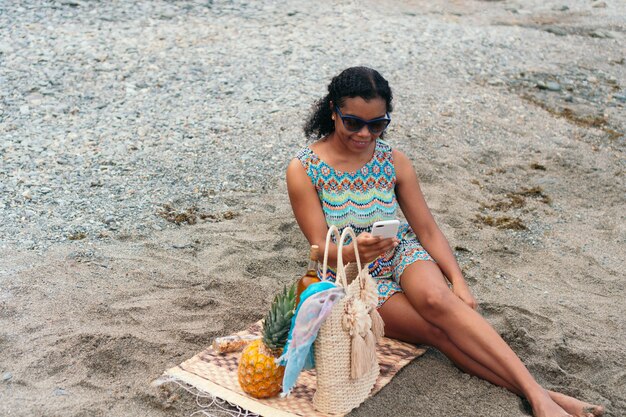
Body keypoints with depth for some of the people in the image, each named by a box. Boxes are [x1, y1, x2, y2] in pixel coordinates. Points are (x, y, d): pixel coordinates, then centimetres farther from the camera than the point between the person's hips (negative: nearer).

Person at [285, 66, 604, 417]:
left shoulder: (394, 162, -4)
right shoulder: (303, 170, -12)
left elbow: (427, 229, -2)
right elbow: (321, 249, -14)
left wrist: (457, 281, -17)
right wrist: (354, 252, -37)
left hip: (403, 254, 2)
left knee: (436, 298, -33)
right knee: (440, 330, -25)